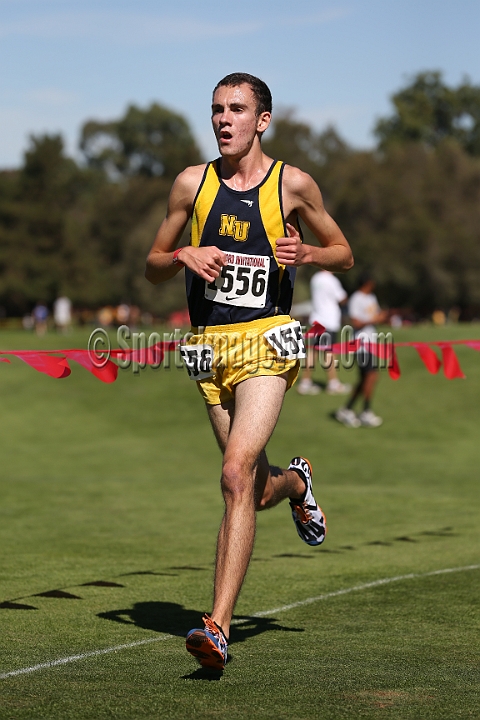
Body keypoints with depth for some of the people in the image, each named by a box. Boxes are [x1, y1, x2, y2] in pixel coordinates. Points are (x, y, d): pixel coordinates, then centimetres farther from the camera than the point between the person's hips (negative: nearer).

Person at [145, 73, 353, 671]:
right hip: (210, 347, 4)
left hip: (265, 342, -4)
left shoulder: (292, 184, 2)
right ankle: (296, 483, 48)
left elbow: (344, 255, 13)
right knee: (257, 491, 9)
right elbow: (153, 268, 15)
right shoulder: (192, 183, 7)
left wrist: (303, 253, -8)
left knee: (237, 476, -20)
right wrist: (186, 256, -8)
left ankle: (218, 626, -23)